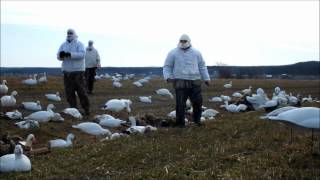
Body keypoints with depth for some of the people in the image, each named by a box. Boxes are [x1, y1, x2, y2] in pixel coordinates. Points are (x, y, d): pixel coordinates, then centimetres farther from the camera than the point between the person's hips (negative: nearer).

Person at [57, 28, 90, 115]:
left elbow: (82, 54, -18)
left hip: (78, 71, -4)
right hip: (67, 72, 4)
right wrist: (61, 55, -19)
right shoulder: (63, 45, 13)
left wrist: (70, 54, -27)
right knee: (69, 92, 4)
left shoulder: (79, 44, -1)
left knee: (81, 91, -4)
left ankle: (86, 109, 6)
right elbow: (58, 56, 6)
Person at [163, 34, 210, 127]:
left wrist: (206, 78, 12)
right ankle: (180, 123, 5)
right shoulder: (173, 53, 4)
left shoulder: (196, 53, 13)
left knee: (198, 101, 4)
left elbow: (202, 66, 17)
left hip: (195, 82, 3)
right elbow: (167, 67, 5)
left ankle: (197, 119, 26)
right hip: (180, 82, -3)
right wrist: (167, 77, -13)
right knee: (180, 104, -5)